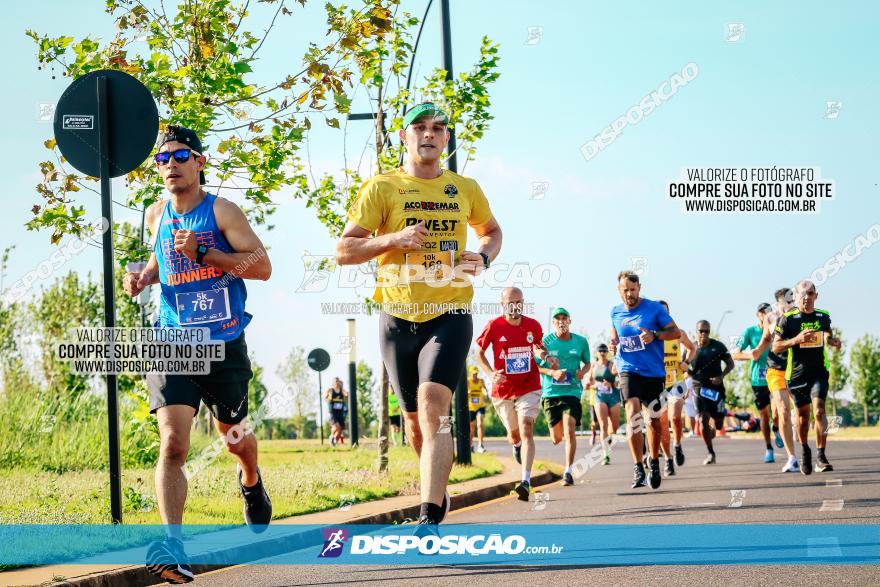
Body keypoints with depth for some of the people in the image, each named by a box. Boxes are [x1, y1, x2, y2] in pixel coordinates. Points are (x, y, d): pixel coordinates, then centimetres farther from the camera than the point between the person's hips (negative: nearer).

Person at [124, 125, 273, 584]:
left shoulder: (222, 212, -7)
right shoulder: (157, 215, 7)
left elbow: (262, 266, -13)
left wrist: (204, 254, -22)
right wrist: (144, 276, 5)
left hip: (224, 344, -1)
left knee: (233, 437, 20)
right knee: (172, 443, -18)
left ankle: (251, 482, 57)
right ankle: (174, 549, -28)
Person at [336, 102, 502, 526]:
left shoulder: (465, 189, 8)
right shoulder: (381, 188, 0)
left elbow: (491, 230, 27)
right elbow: (344, 251, -3)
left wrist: (483, 258, 5)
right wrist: (393, 239, -18)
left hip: (449, 315, -1)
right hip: (399, 318, 1)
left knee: (433, 404, -20)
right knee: (414, 417, 12)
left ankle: (430, 518, -26)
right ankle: (438, 487, 40)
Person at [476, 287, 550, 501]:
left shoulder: (533, 325, 0)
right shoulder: (494, 326, -7)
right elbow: (479, 353, 1)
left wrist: (542, 353, -5)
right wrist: (491, 374, -15)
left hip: (528, 389, -1)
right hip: (502, 390, 1)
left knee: (526, 429, -19)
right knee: (514, 435, 14)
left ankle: (526, 481, -27)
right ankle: (517, 444, 55)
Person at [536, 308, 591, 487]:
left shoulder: (581, 341, 4)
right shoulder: (546, 341, -1)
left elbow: (587, 363, 17)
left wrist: (583, 372, -6)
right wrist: (552, 373, -16)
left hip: (572, 391, 0)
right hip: (550, 392, 0)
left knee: (569, 430, -18)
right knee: (556, 438, 7)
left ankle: (568, 472, -12)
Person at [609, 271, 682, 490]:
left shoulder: (654, 308, -2)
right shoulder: (615, 312, 9)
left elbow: (676, 332, -1)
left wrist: (654, 335, -18)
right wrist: (613, 345, 1)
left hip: (654, 372, 0)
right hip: (628, 371, 0)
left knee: (653, 419, 9)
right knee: (633, 413, -20)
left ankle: (654, 461, 32)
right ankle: (638, 468, -21)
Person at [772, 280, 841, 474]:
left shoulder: (823, 317, 6)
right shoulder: (788, 319, -6)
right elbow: (776, 347, -7)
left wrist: (832, 340, 4)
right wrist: (797, 339, -20)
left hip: (819, 371, 1)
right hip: (797, 373, -1)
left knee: (819, 410, -16)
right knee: (802, 414, 9)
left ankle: (821, 456, -16)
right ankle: (804, 451, 34)